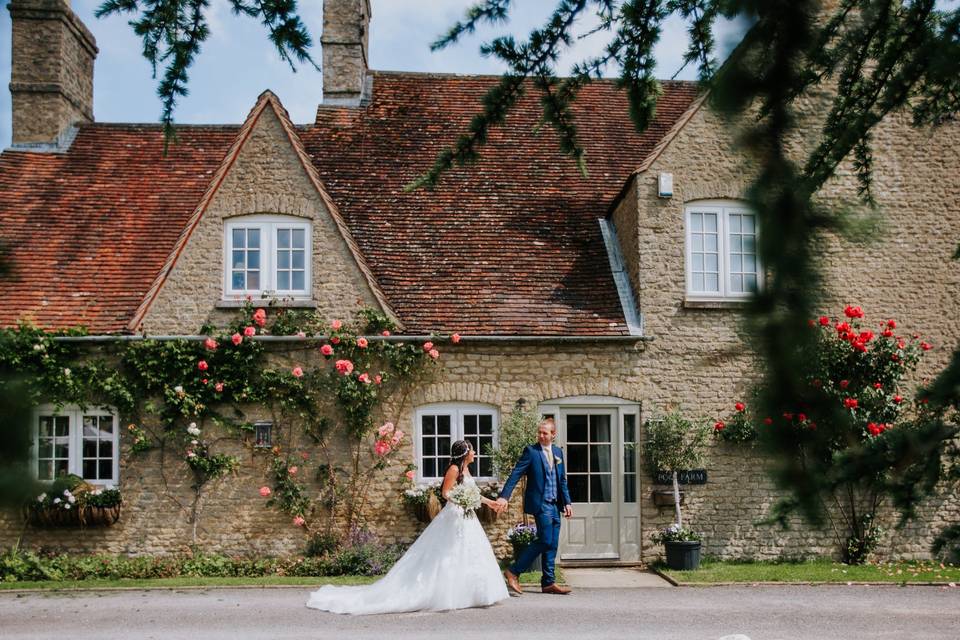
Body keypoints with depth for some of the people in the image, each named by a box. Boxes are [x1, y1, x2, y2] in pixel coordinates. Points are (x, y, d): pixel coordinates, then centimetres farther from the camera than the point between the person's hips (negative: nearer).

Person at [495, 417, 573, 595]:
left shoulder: (558, 452, 14)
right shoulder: (530, 451, -5)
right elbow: (515, 474, -12)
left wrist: (567, 502, 13)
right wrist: (504, 496, -22)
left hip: (554, 505, 7)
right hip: (540, 503, -7)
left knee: (552, 545, 7)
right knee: (545, 540, -13)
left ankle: (548, 583, 13)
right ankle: (513, 572, -5)